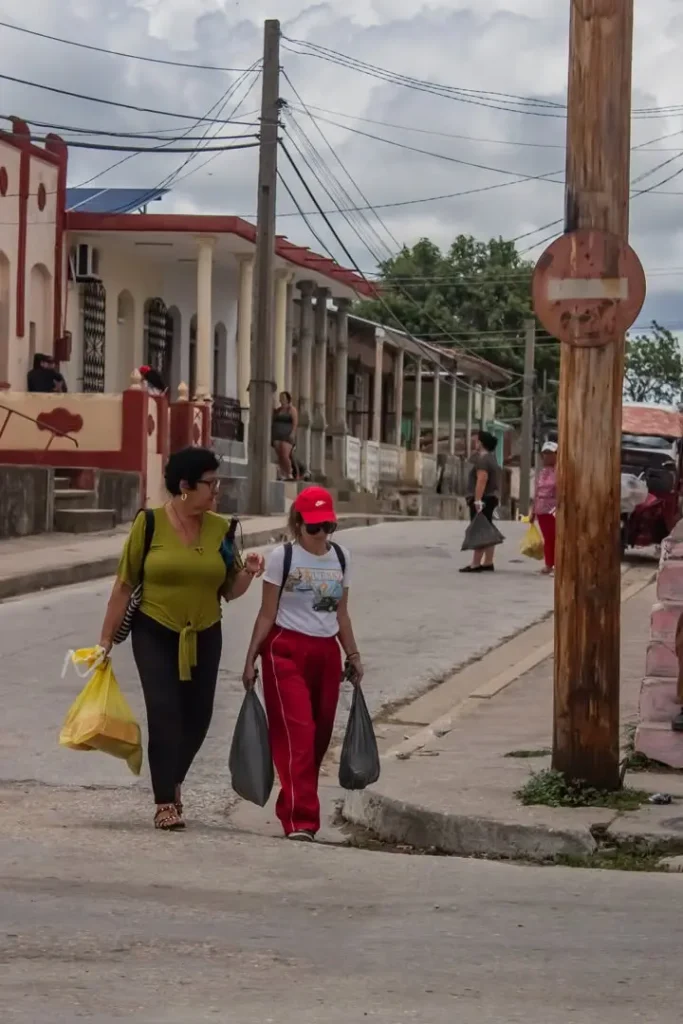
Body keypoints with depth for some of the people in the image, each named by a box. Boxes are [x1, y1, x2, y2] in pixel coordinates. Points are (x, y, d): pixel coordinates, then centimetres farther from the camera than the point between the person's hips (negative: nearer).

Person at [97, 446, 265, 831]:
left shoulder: (221, 528, 0)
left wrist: (247, 573, -15)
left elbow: (229, 590, 6)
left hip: (204, 637, 3)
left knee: (197, 715, 8)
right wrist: (107, 638, -3)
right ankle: (166, 801, -5)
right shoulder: (150, 523, -9)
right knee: (164, 711, -11)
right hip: (155, 634, -3)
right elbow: (125, 585, -4)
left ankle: (173, 781, 34)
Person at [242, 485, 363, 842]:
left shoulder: (341, 557, 10)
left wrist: (353, 655, 14)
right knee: (297, 735, -13)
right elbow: (267, 614, -2)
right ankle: (301, 821, -16)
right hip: (286, 651, -5)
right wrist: (251, 658, -5)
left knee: (319, 736, 4)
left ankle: (292, 809, 18)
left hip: (326, 653, 5)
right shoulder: (283, 557, -4)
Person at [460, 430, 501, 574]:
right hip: (491, 498, 11)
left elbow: (482, 480, -25)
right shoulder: (491, 458, 18)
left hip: (481, 499, -11)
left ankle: (476, 564, -14)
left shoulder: (482, 459, -15)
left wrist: (477, 500, -29)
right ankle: (488, 563, 12)